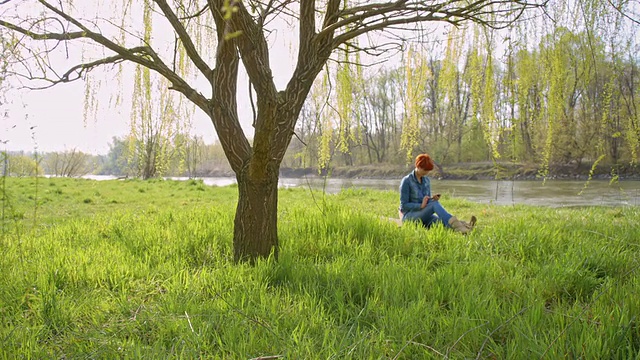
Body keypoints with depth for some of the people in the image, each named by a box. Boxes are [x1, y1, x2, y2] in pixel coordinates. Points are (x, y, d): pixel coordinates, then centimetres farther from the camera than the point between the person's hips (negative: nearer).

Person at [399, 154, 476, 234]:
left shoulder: (426, 180, 10)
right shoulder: (406, 181, -10)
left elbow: (428, 201, 14)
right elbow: (404, 205, -12)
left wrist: (433, 199, -10)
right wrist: (421, 205, -25)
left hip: (424, 216, 6)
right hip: (409, 216, -6)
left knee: (442, 221, -28)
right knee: (435, 204, -31)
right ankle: (457, 226, -49)